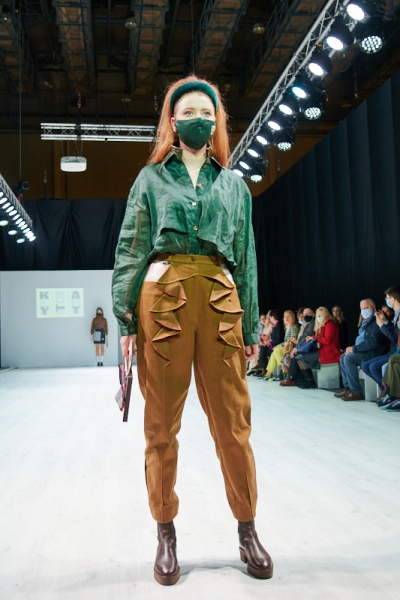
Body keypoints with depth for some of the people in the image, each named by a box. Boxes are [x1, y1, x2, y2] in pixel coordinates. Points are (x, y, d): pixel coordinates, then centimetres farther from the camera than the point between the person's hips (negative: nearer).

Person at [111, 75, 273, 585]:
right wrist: (125, 316, -3)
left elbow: (246, 259, 17)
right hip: (162, 298, -1)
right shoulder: (151, 178, 14)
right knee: (162, 425, 4)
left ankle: (247, 530, 19)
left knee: (233, 423, 2)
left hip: (220, 300, 1)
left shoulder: (233, 185, 19)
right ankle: (166, 533, 19)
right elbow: (131, 249, 7)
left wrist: (250, 327, 11)